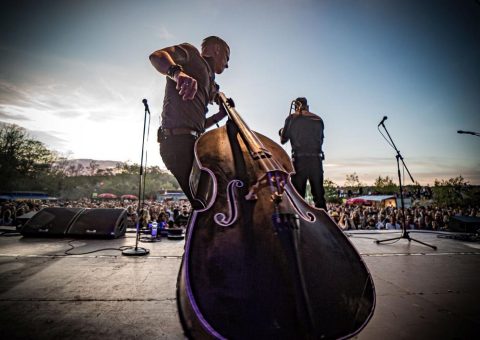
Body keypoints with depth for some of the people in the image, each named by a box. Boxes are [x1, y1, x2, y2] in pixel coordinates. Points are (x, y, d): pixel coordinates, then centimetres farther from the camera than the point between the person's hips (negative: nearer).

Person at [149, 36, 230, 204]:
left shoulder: (207, 80, 31)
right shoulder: (191, 52, 11)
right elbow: (156, 55, -11)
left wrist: (221, 114, 19)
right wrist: (177, 71, -28)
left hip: (192, 141, 9)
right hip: (179, 139, -9)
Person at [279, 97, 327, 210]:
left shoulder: (292, 118, 5)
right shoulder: (318, 119, 15)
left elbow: (283, 140, 7)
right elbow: (321, 139, 19)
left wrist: (281, 132, 28)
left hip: (299, 159, -3)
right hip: (316, 159, 3)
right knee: (319, 195, 8)